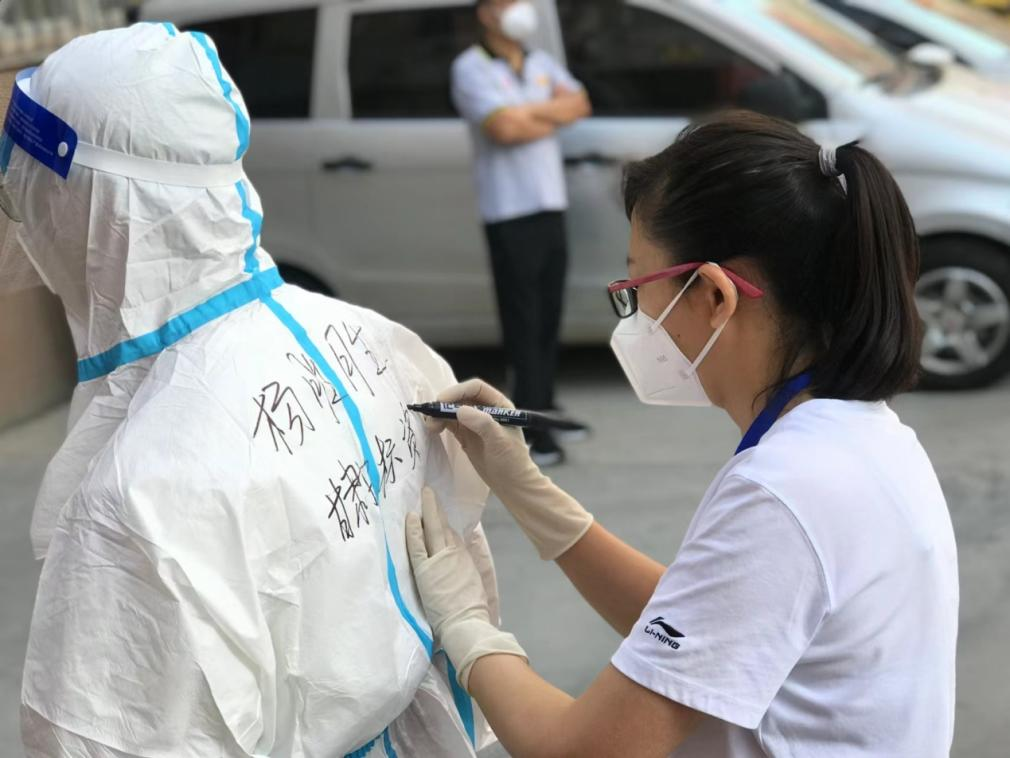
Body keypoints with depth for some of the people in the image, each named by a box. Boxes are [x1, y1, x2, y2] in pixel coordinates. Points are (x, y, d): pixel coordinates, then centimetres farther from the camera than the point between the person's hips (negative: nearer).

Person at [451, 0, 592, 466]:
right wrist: (551, 118, -3)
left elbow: (578, 104, 4)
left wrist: (528, 112, -11)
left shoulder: (542, 64, 18)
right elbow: (502, 129, -19)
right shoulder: (471, 68, -6)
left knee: (549, 317, 11)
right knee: (523, 321, -9)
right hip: (509, 213, -7)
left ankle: (542, 407, 22)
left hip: (551, 207, 7)